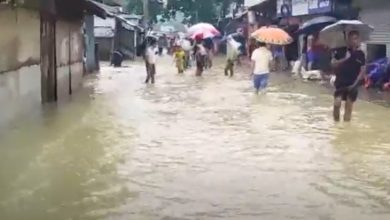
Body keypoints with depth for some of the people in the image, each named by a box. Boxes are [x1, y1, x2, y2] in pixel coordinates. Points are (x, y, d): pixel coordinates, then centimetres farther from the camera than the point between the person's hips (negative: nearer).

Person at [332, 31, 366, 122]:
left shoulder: (360, 54, 1)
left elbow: (363, 70, 1)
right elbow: (333, 64, -5)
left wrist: (356, 82, -9)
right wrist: (344, 59, -20)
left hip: (352, 84, 1)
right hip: (340, 82, -1)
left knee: (349, 107, 5)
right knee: (337, 104, -13)